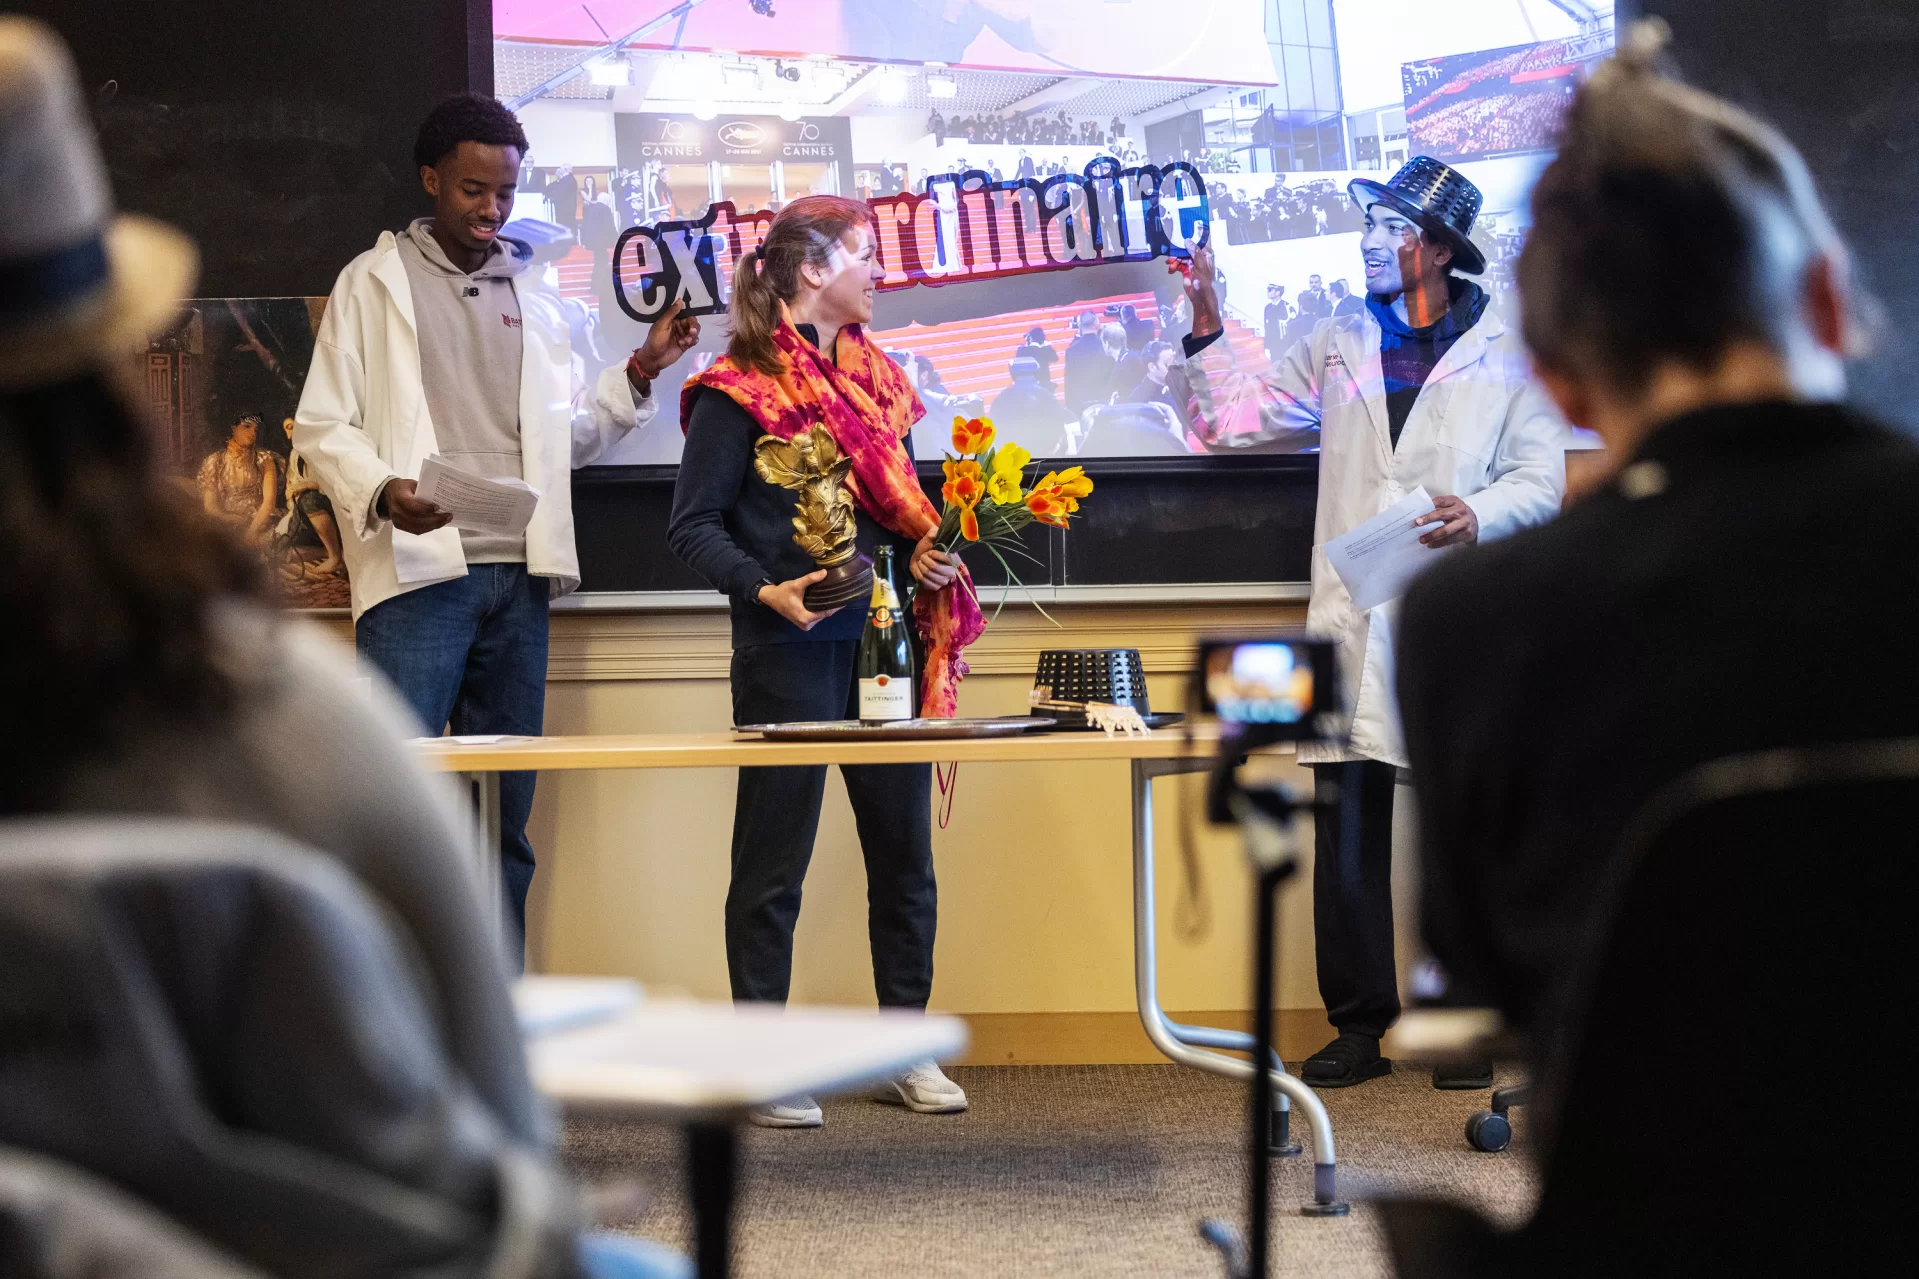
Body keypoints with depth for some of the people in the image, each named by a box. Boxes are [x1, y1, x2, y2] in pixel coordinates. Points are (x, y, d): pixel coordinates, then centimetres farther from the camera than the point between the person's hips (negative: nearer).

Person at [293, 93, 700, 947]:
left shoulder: (532, 296, 20)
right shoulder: (374, 282, 7)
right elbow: (323, 425, 1)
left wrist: (638, 375, 10)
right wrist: (383, 492, -17)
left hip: (517, 575, 5)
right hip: (417, 571, -5)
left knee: (504, 820, 6)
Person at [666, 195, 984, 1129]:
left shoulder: (878, 381, 16)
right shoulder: (740, 390, -5)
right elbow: (693, 526, -7)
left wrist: (928, 557, 1)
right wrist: (764, 588, -21)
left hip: (884, 641, 6)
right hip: (789, 651, -6)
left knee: (904, 852, 8)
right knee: (774, 859, 0)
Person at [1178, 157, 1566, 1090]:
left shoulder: (1508, 351, 7)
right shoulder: (1337, 348, 18)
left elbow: (1540, 478, 2)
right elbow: (1235, 422, 21)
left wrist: (1480, 513, -18)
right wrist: (1208, 333, 9)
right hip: (1353, 623, 3)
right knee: (1346, 830, 1)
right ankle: (1359, 1027, 8)